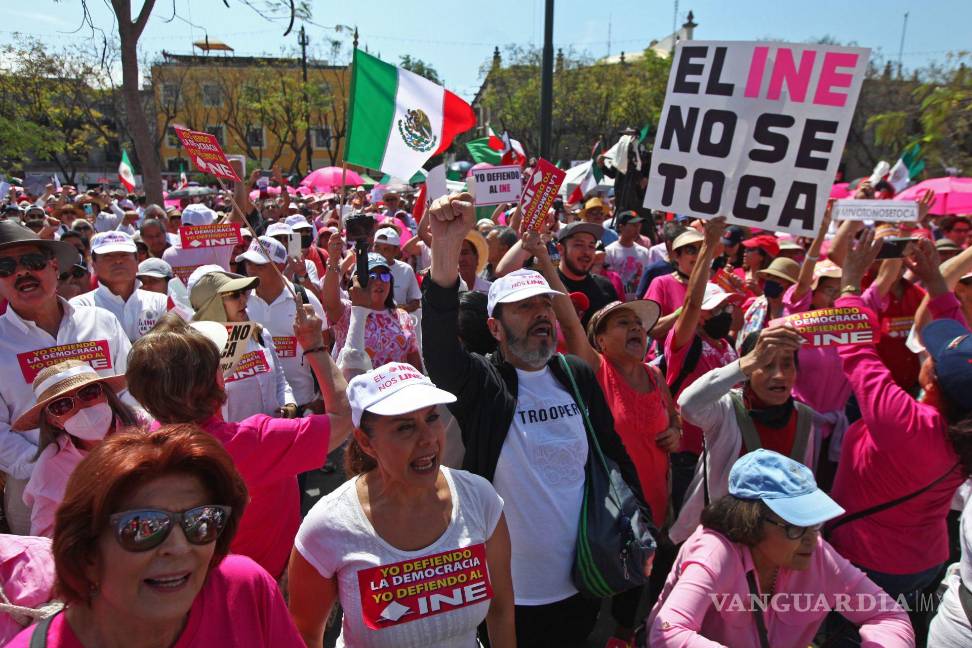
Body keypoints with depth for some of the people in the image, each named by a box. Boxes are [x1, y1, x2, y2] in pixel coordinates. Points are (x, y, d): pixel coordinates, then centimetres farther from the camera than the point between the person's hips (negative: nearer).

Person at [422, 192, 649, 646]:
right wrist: (445, 251, -49)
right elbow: (440, 344, -36)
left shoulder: (577, 375, 0)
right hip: (506, 592, -4)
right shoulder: (478, 381, -15)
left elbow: (613, 453, 10)